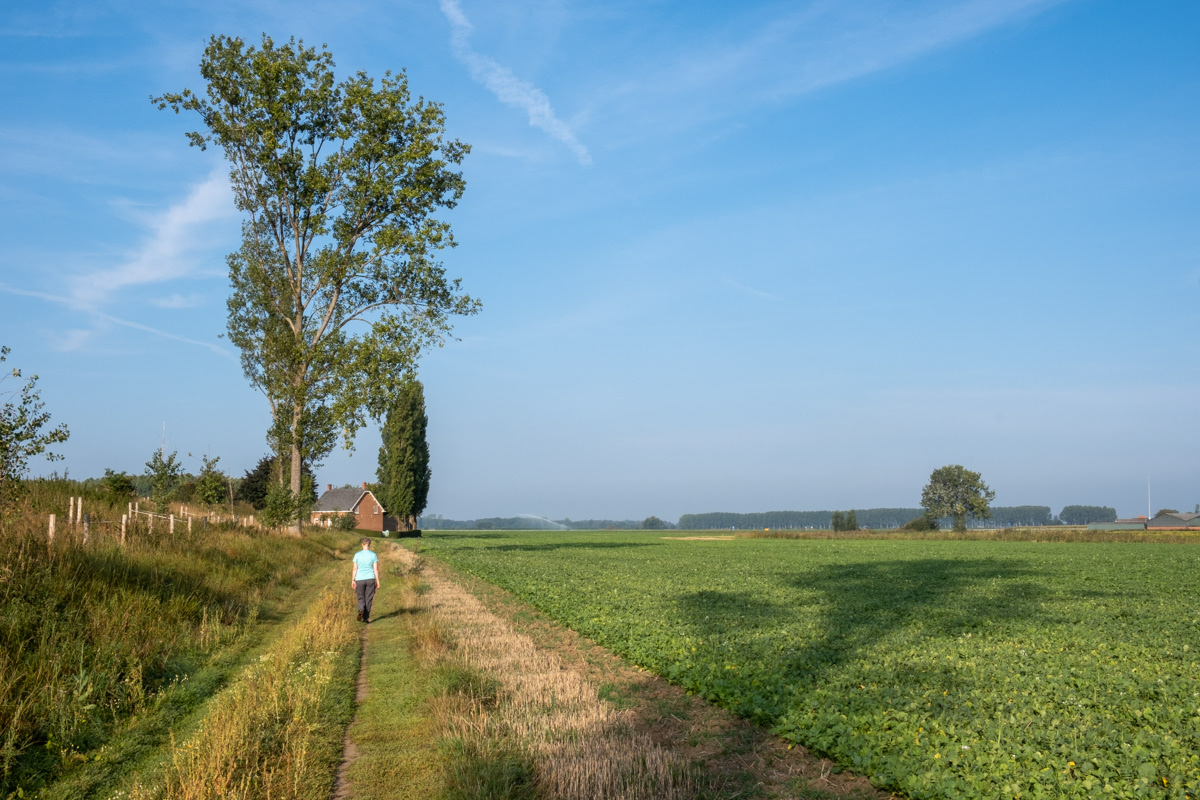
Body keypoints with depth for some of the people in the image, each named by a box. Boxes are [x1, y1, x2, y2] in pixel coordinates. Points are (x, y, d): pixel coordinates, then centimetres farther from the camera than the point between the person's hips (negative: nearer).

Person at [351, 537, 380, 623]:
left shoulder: (357, 555, -3)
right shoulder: (373, 555, -3)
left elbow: (354, 568, -3)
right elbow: (376, 569, -4)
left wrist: (353, 580, 4)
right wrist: (377, 581, 1)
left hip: (360, 579, 0)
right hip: (370, 579, 0)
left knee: (361, 598, 12)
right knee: (368, 599, 9)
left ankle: (361, 610, -17)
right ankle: (366, 617, 7)